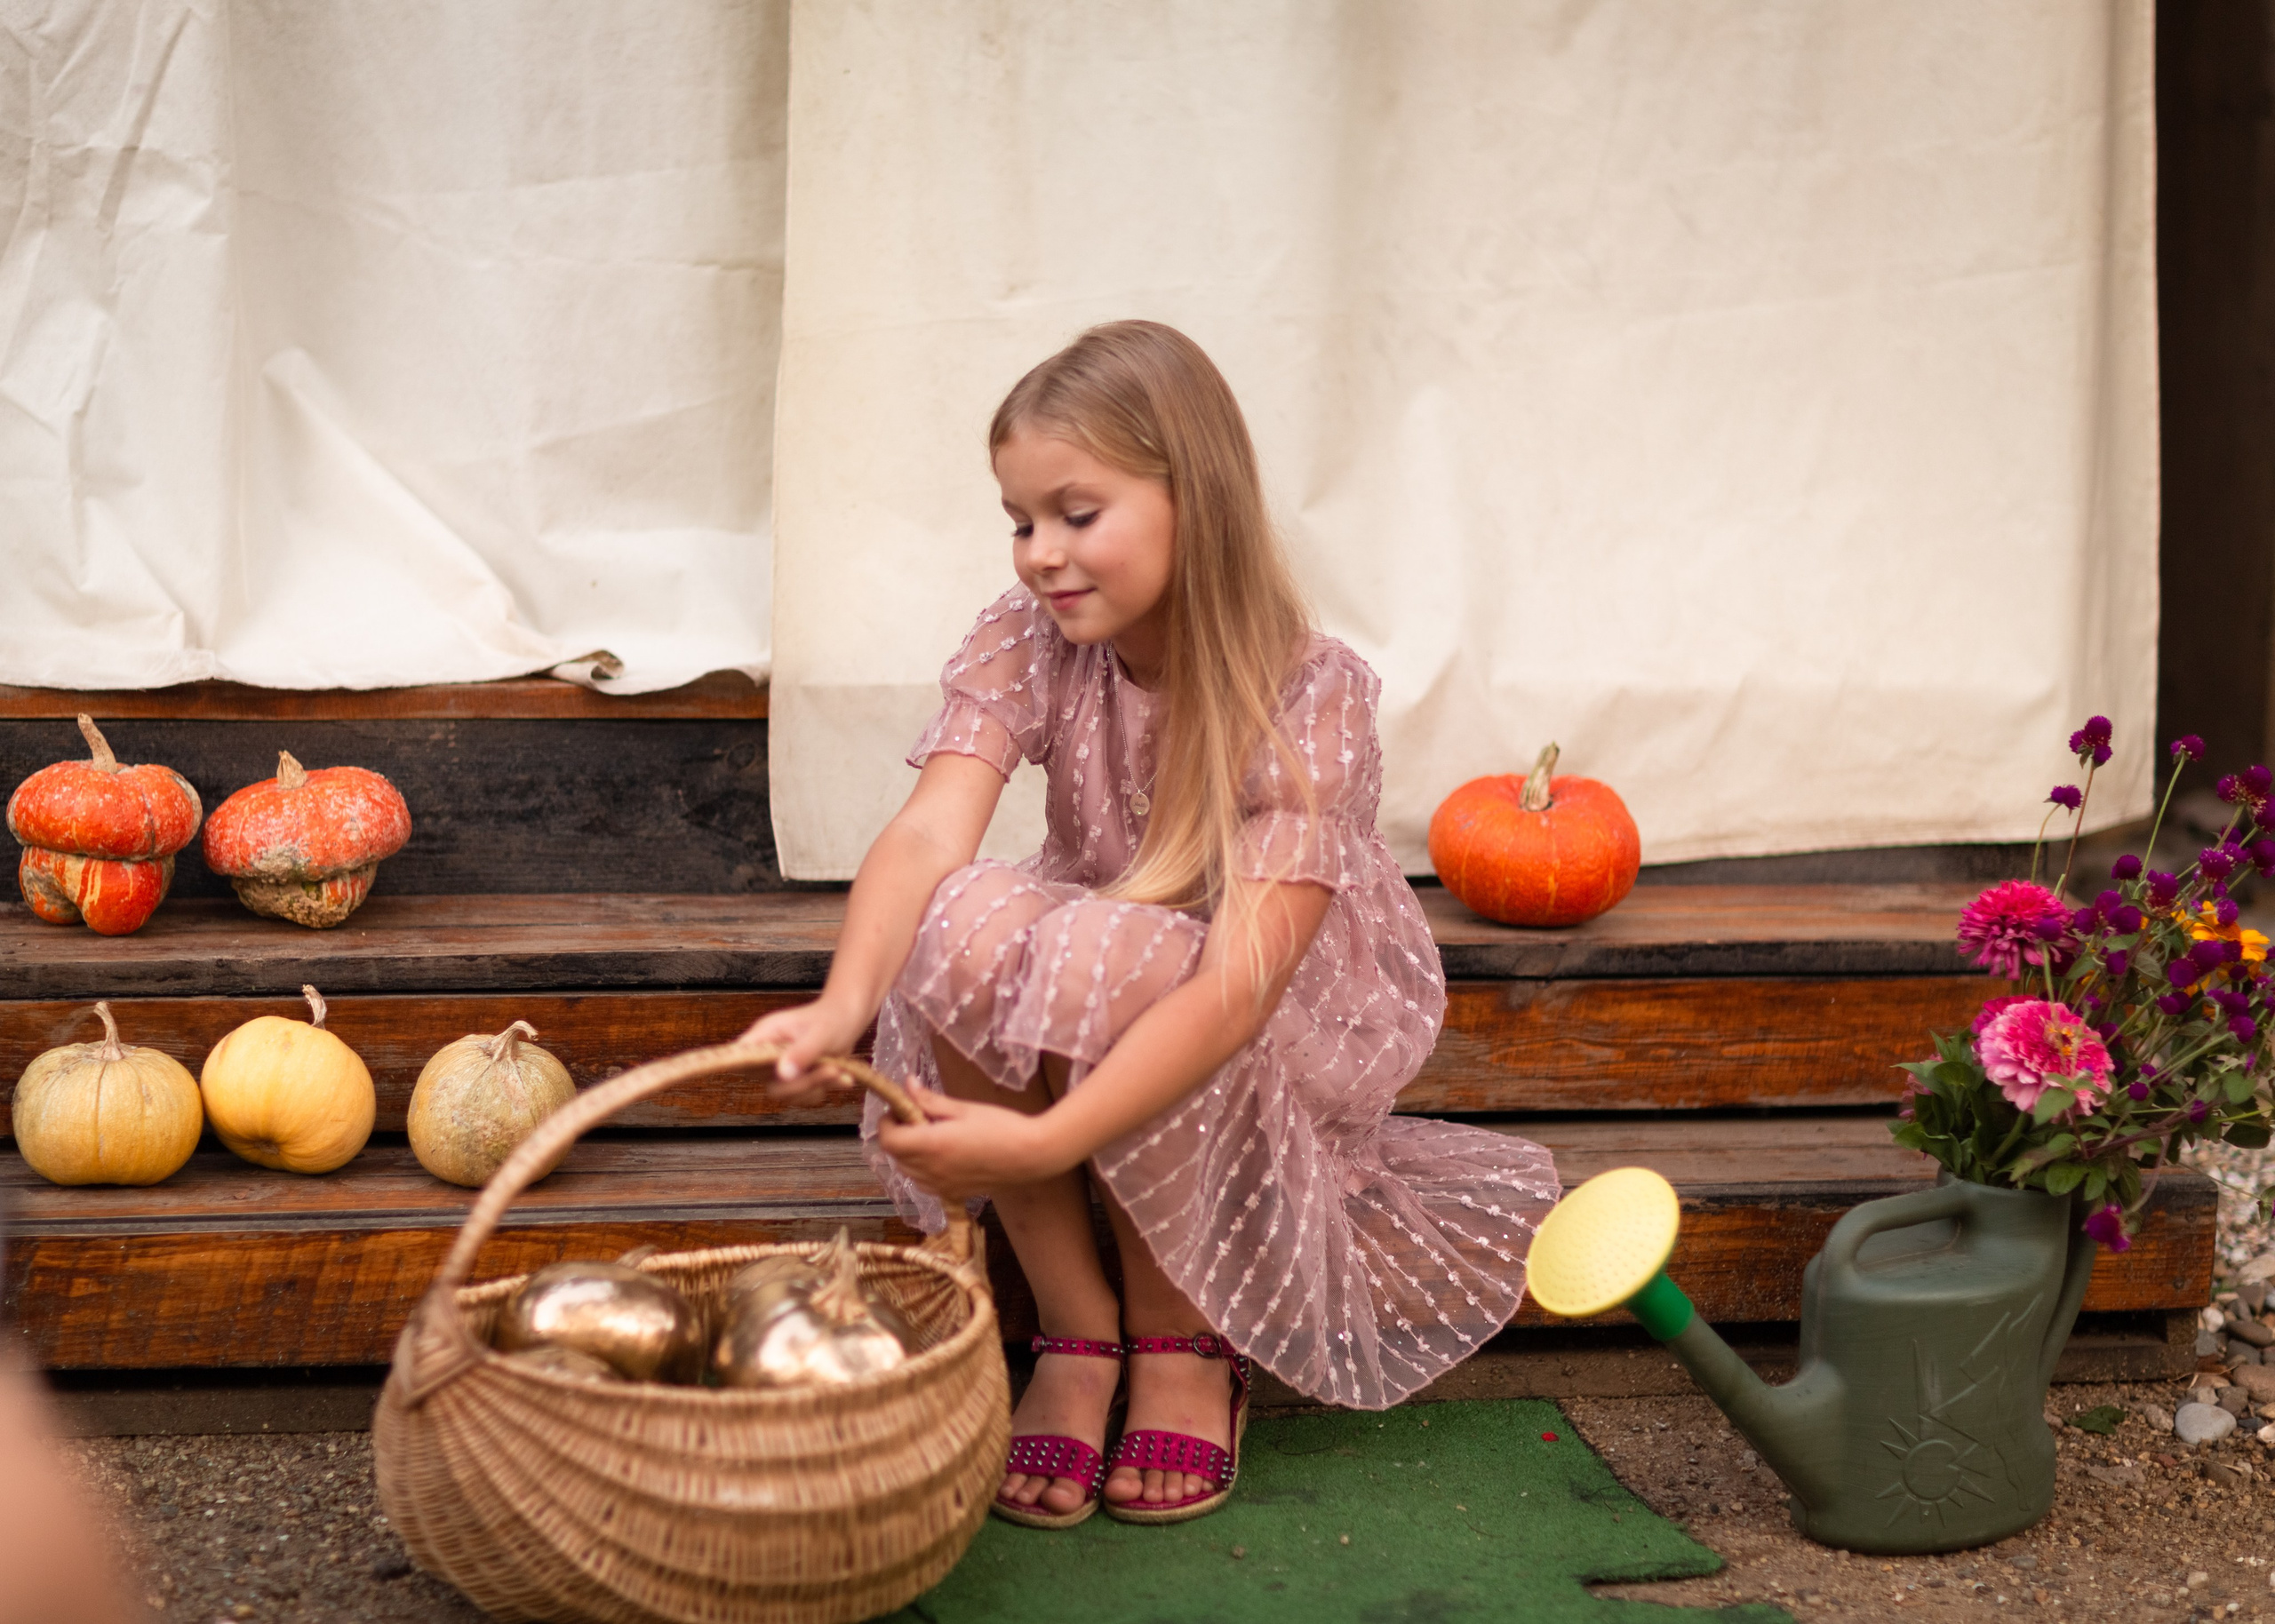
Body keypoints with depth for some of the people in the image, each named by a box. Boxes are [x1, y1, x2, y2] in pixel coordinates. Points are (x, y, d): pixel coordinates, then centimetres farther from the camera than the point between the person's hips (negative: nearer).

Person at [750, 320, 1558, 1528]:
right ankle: (1074, 1327, -15)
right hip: (1090, 1019, 4)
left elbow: (1235, 988, -37)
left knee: (1108, 953, -37)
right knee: (968, 929, -31)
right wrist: (845, 1003, -52)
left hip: (1284, 1028, -4)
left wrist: (1043, 1141, -50)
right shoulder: (1024, 645, -13)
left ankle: (1183, 1333, -13)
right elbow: (927, 837, -31)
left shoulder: (1312, 699, -26)